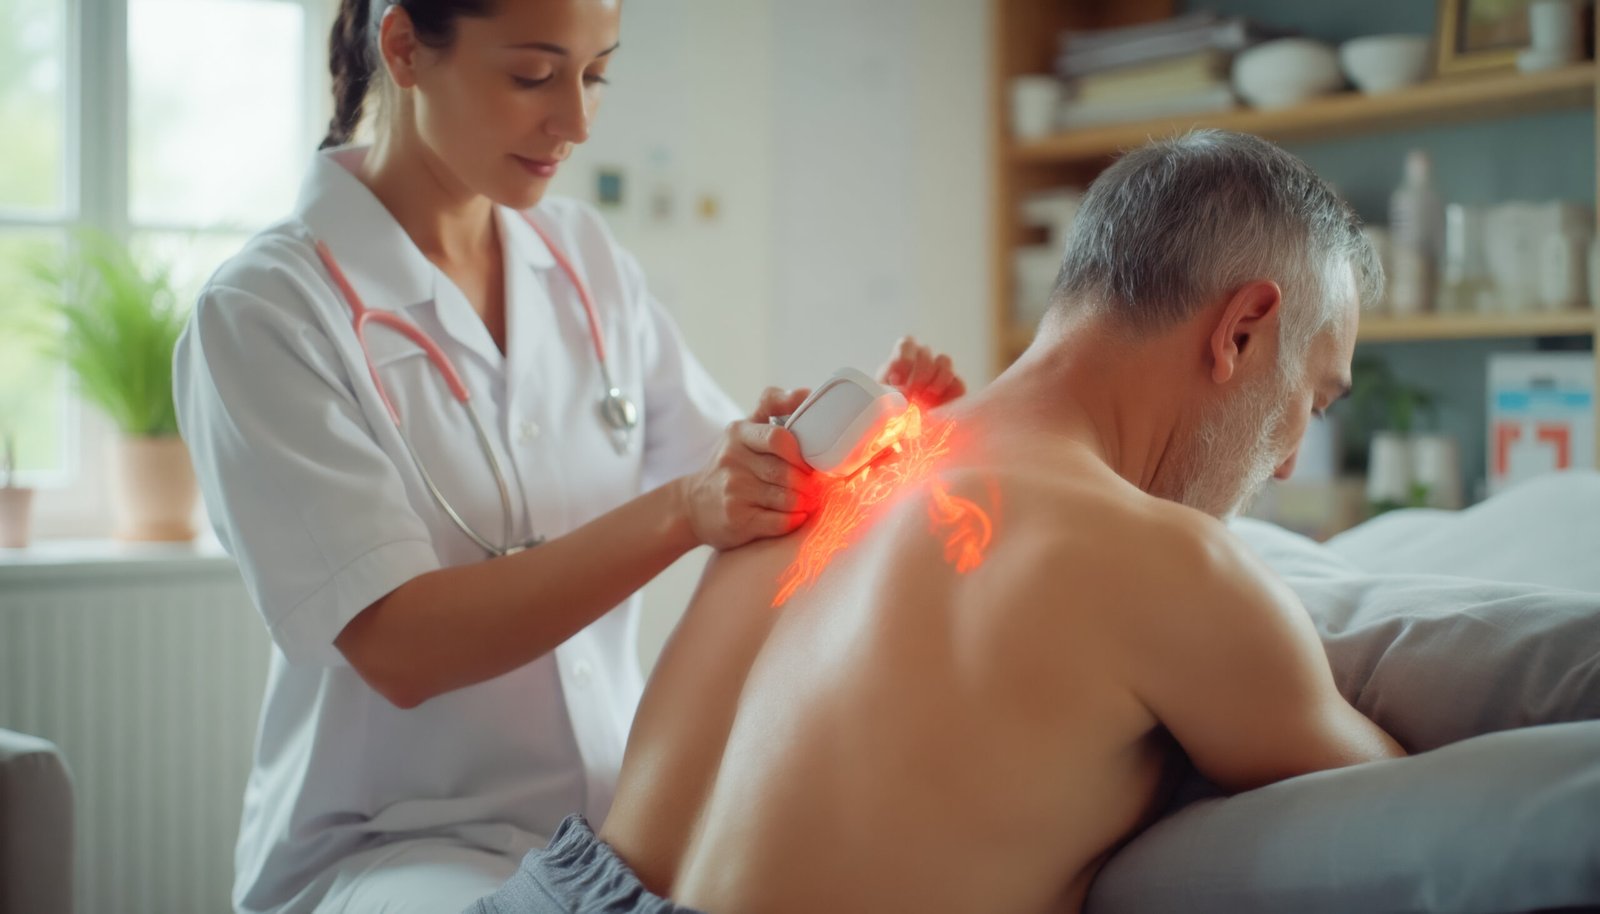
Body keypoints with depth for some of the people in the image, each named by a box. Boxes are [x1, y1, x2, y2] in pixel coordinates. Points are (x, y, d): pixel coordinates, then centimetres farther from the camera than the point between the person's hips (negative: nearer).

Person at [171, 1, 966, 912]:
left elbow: (747, 496, 9)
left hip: (618, 814, 6)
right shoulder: (262, 311, -11)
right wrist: (679, 515, -28)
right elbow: (398, 648, -19)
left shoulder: (588, 259, 6)